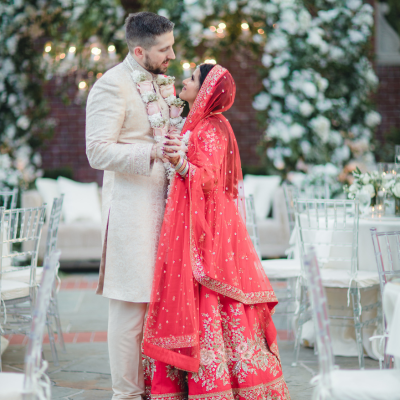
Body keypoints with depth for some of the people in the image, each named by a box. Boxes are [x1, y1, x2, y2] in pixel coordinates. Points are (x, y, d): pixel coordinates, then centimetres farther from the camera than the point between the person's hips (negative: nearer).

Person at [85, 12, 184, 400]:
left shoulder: (157, 84, 20)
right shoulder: (112, 85, -8)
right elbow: (99, 151, -16)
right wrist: (152, 153, -27)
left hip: (160, 203, 8)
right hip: (130, 205, -8)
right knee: (130, 304, -5)